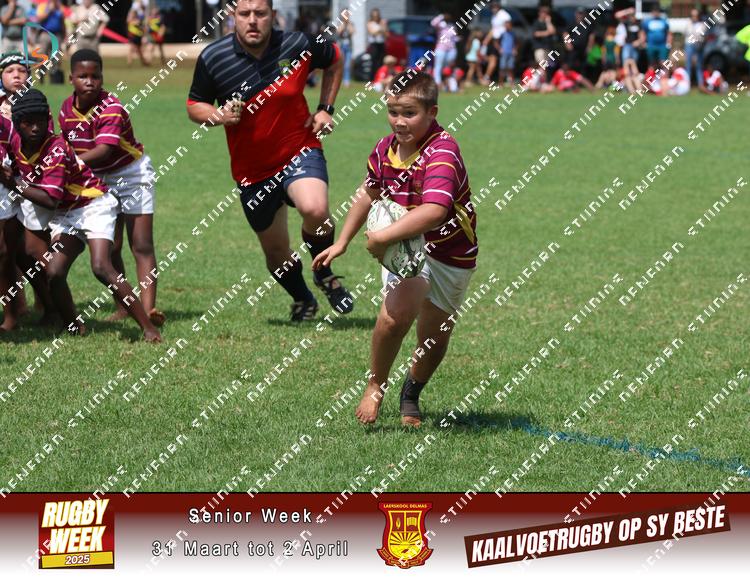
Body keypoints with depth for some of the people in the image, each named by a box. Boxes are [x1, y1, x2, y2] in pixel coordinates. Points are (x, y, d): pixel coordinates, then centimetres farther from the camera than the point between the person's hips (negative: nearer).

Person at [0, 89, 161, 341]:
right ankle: (75, 329, 2)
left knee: (101, 268, -24)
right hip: (64, 216, 7)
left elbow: (51, 199, -31)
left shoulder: (56, 150, -25)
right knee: (54, 273, -15)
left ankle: (148, 328, -24)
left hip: (93, 205, -7)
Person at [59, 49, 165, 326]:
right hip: (100, 180, 6)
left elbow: (104, 150, -38)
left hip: (132, 175, -6)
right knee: (110, 248, 2)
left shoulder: (111, 108, -26)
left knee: (142, 246, -10)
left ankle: (148, 307, -19)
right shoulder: (67, 109, -5)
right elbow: (68, 146, 7)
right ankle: (123, 306, 10)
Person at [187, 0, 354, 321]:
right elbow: (194, 105, 2)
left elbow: (334, 60, 11)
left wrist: (326, 109, 4)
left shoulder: (298, 45, -11)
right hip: (251, 171, 2)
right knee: (276, 252, 11)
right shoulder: (212, 58, -12)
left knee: (314, 209, -32)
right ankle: (303, 301, 42)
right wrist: (217, 116, -20)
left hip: (300, 151, -2)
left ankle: (324, 273, -2)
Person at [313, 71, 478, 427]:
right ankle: (376, 387, -4)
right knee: (397, 311, -25)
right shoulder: (386, 149, -5)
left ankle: (411, 395, 41)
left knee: (434, 340, 11)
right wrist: (342, 242, 20)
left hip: (450, 255, -3)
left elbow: (433, 211, -42)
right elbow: (368, 194, 16)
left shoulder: (442, 153, -27)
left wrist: (383, 237, -39)